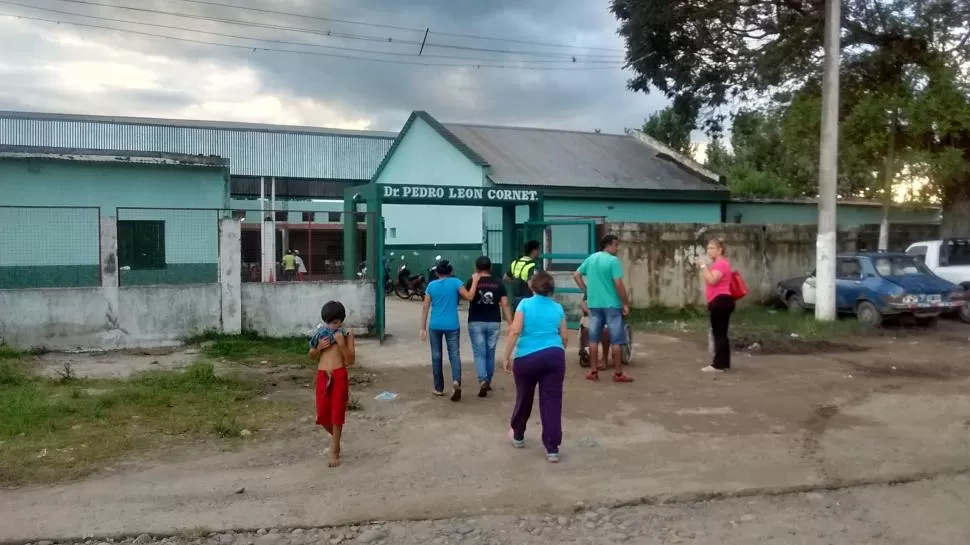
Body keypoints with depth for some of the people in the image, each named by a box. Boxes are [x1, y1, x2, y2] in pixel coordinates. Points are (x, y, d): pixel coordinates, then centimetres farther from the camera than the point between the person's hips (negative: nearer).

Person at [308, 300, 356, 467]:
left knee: (337, 413, 1)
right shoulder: (320, 333, 7)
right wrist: (319, 347, -7)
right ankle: (335, 437, 38)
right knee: (322, 414, 8)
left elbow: (351, 360, -7)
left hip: (339, 376, -3)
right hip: (322, 375, 3)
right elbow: (312, 355, 13)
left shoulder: (346, 335, -2)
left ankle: (334, 451, 12)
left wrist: (341, 344, -18)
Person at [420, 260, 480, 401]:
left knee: (436, 356, 13)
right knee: (454, 354, 3)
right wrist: (475, 281, 0)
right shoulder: (455, 282, -2)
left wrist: (423, 328, 7)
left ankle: (439, 388, 18)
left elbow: (425, 307, 3)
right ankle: (456, 381, -22)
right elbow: (469, 297, -11)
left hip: (435, 326, 2)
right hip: (452, 326, -1)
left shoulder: (431, 285, 4)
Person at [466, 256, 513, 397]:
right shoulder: (498, 284, 1)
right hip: (494, 323, 2)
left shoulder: (472, 282, -5)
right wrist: (511, 324, -4)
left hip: (476, 322, -2)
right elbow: (505, 305, -4)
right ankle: (488, 382, 26)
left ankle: (483, 381, -16)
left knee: (479, 353, 0)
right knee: (490, 353, 14)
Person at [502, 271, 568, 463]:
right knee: (552, 401, 3)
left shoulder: (525, 304, -2)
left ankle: (518, 436, 37)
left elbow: (515, 331, -11)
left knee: (524, 398, 17)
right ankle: (552, 449, 1)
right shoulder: (558, 308, 7)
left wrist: (507, 357, -6)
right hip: (554, 356, 2)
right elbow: (565, 337, 9)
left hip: (527, 358, -1)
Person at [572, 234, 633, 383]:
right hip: (612, 304, -6)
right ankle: (618, 373, 6)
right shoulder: (613, 260, -12)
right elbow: (618, 284, -17)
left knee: (594, 338, 10)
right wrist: (626, 303, -10)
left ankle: (593, 371, 13)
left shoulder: (591, 258, 8)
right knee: (616, 340, 2)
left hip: (594, 304, 6)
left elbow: (576, 275, 13)